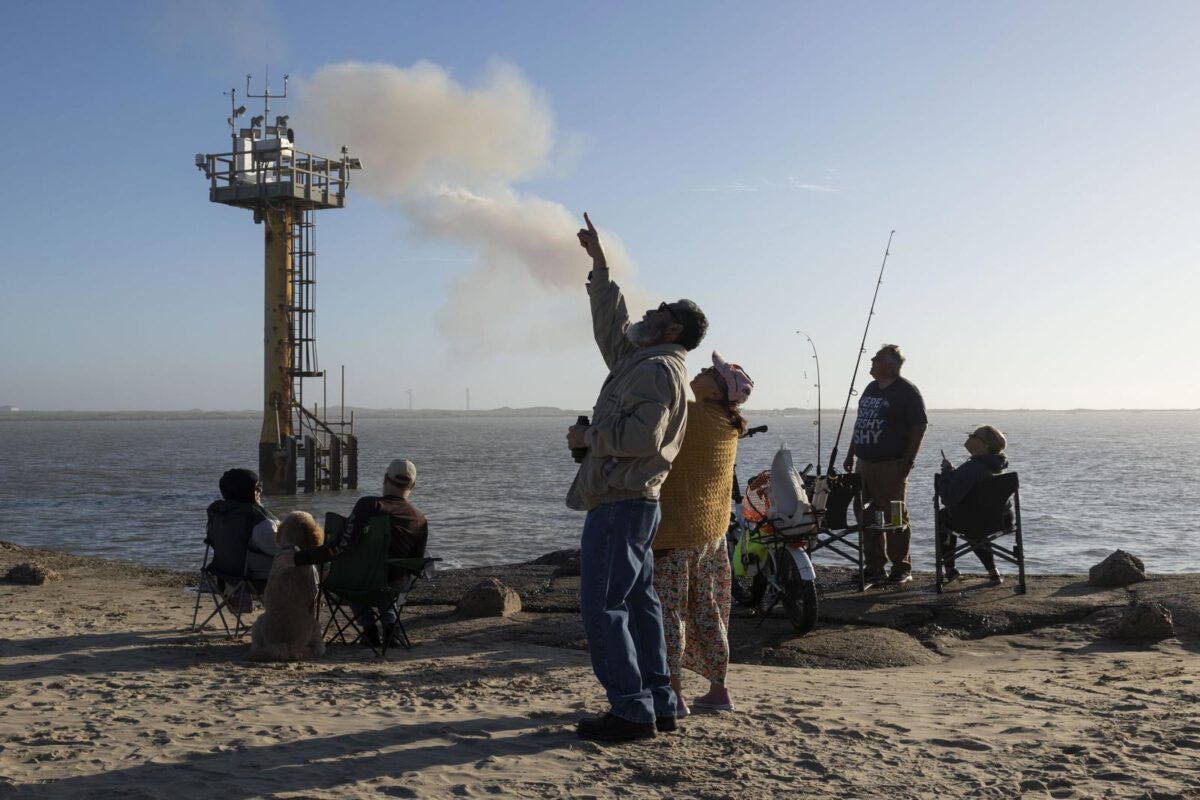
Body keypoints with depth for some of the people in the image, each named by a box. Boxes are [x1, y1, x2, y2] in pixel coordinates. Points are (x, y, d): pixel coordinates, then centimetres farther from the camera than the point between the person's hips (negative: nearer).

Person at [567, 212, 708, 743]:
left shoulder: (659, 367, -12)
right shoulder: (638, 358, 18)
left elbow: (642, 436, -23)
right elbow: (611, 325, 33)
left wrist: (588, 436, -10)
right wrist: (599, 263, 35)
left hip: (622, 503, -10)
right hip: (629, 501, 10)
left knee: (601, 604, -10)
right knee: (637, 603, 12)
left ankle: (631, 709, -8)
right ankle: (658, 704, 17)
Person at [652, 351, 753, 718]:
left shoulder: (689, 415, -17)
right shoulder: (728, 424, 7)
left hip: (676, 529, -8)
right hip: (713, 529, 8)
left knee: (669, 609, -1)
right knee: (707, 609, 15)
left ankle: (673, 696, 1)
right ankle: (718, 690, 21)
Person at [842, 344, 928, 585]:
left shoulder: (907, 392, -7)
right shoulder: (871, 389, 17)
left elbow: (919, 427, -11)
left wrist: (908, 461, -16)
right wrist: (851, 454, 19)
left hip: (891, 466, -8)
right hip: (864, 464, 8)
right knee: (868, 519, 10)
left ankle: (902, 569, 6)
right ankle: (874, 568, 18)